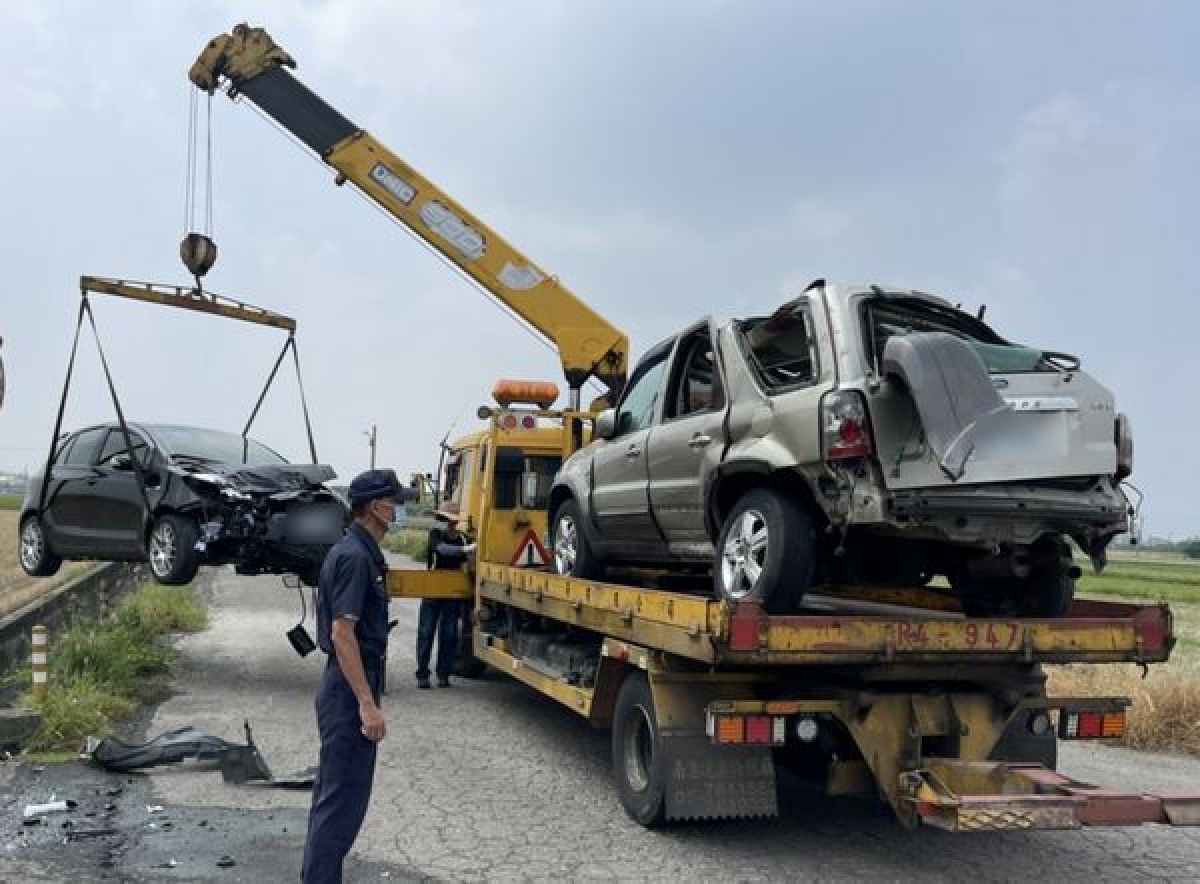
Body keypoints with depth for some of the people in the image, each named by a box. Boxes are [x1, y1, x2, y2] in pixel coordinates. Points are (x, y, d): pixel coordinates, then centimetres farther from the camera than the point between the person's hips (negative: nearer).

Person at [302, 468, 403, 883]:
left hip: (344, 687, 10)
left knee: (333, 790, 17)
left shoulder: (355, 551, 12)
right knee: (344, 795, -4)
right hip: (350, 691, -10)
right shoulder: (356, 556, -19)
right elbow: (342, 633, -23)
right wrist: (367, 703, -24)